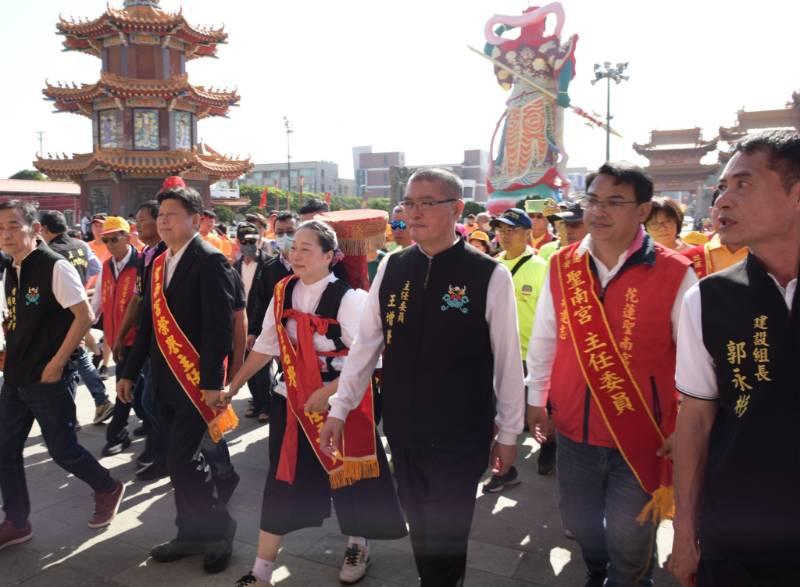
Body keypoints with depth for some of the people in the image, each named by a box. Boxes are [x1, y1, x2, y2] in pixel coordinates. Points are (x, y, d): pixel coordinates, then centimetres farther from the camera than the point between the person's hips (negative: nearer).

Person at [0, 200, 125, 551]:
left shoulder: (55, 267, -15)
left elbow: (84, 316, -18)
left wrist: (56, 363, -17)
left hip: (49, 377, -8)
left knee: (61, 448, 2)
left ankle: (108, 489, 28)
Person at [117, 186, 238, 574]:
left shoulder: (210, 261, -12)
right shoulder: (158, 264, 12)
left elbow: (219, 325, -18)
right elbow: (148, 322, 16)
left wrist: (212, 382, -22)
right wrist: (130, 372, 14)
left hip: (195, 379, -8)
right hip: (164, 380, 8)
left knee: (181, 461, -8)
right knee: (180, 460, 14)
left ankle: (219, 528, 12)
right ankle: (191, 534, 28)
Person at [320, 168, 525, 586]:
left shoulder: (489, 275, -12)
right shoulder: (391, 268, 0)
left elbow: (507, 359, -6)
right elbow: (365, 343, 4)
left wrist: (508, 432, -1)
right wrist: (339, 409, 4)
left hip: (460, 434, -4)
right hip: (402, 429, 4)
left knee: (446, 536, 6)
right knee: (419, 525, 19)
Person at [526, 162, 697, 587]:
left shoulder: (675, 274, -13)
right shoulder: (561, 267, -2)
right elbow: (543, 340, 7)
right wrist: (537, 399, 9)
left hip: (642, 436, -3)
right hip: (574, 429, 4)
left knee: (630, 540, 12)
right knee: (578, 520, 22)